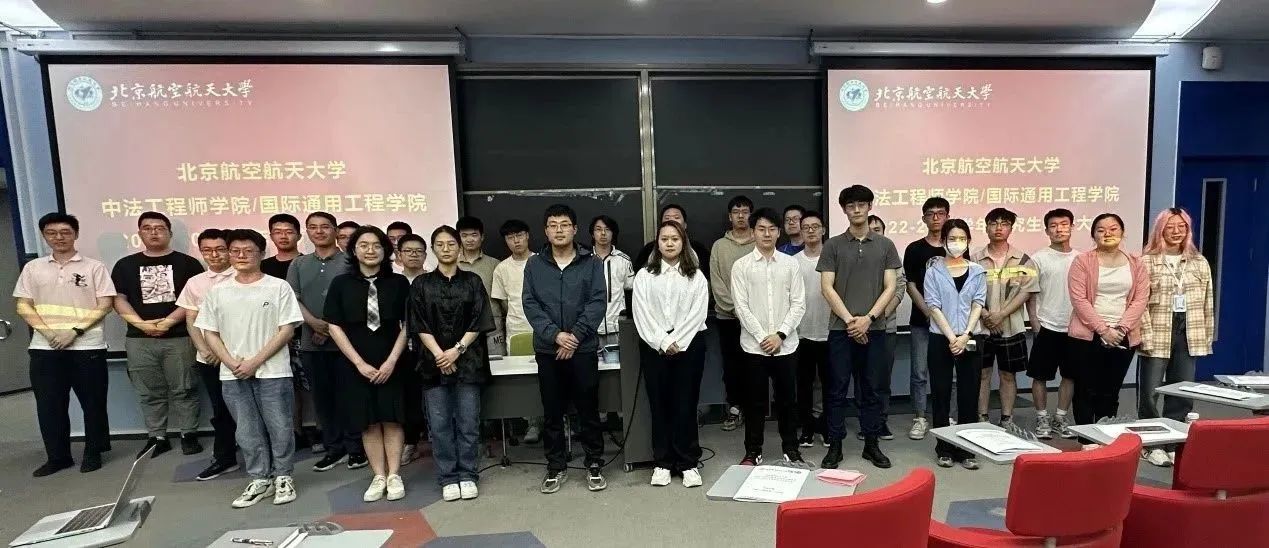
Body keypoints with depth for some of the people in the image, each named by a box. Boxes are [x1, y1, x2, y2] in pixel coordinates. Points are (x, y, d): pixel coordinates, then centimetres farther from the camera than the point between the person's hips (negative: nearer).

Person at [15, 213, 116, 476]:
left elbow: (105, 305, -3)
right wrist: (49, 333, -9)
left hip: (87, 346, -3)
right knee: (49, 404, 7)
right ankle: (58, 456, 20)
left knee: (92, 403, 3)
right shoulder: (33, 268, 10)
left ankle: (93, 453, 16)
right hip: (44, 348, 3)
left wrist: (75, 331, -14)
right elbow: (23, 306, 6)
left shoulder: (93, 267, 2)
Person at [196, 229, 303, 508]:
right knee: (247, 431, 11)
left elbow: (287, 330, -7)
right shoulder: (217, 291, 7)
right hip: (233, 375, 3)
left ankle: (283, 477, 20)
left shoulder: (278, 287, -4)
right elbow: (209, 333, 8)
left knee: (279, 428, 4)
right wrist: (232, 363, -7)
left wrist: (255, 362, -13)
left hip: (273, 372, -3)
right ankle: (260, 480, 24)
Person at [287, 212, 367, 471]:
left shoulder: (349, 262, 0)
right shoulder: (298, 265, 13)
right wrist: (315, 323, -12)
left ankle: (355, 447, 11)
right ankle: (333, 447, 21)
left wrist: (333, 327, -13)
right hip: (311, 343, 4)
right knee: (322, 395, 10)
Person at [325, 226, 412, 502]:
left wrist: (391, 361, -9)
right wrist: (360, 363, -8)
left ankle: (394, 476, 12)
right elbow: (334, 326, -2)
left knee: (391, 419, 2)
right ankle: (378, 477, 16)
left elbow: (407, 324, -1)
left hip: (391, 364, -1)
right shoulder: (341, 284, 1)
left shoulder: (398, 283, 0)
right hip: (355, 364, 1)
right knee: (368, 422, 6)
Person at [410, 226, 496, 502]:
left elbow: (479, 322, 1)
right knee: (440, 423, 3)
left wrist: (457, 350, -11)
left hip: (467, 361, 0)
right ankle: (448, 478, 15)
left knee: (468, 422, 2)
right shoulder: (421, 284, 7)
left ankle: (467, 476, 15)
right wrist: (439, 354, -11)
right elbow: (419, 325, 1)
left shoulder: (472, 281, 7)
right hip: (434, 361, 1)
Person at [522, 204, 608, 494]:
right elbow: (530, 304, -2)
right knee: (552, 411, 11)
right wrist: (555, 335, -14)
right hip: (547, 350, 2)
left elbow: (598, 303, -5)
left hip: (584, 349, -1)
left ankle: (594, 465, 22)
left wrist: (575, 335, -15)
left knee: (588, 409, 7)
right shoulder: (534, 265, 5)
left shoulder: (591, 263, 2)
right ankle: (556, 466, 25)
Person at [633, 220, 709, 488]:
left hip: (689, 345, 0)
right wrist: (662, 342, -12)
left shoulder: (696, 276, 6)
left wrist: (677, 342, -12)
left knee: (686, 404, 3)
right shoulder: (644, 275, 6)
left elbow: (698, 312, -3)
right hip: (655, 346, 1)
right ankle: (662, 463, 18)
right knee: (659, 404, 6)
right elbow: (642, 313, -3)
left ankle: (688, 463, 15)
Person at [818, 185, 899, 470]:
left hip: (874, 328, 1)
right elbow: (827, 288, -3)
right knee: (837, 390, 4)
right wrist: (849, 319, -10)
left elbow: (890, 287, 2)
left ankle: (871, 444, 23)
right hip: (840, 328, -1)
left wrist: (868, 318, -9)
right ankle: (835, 446, 14)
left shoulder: (885, 245, 7)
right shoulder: (833, 245, 2)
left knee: (871, 389, 10)